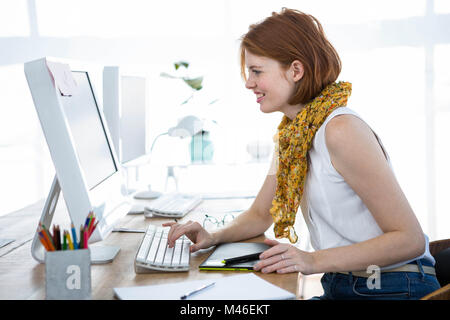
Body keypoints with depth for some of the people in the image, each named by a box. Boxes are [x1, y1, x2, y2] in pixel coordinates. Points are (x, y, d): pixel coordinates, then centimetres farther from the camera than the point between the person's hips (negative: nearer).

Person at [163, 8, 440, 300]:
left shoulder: (341, 130, -20)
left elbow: (410, 239, -20)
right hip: (340, 287, 7)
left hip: (395, 289, -7)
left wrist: (316, 260, -27)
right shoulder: (289, 133, 8)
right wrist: (213, 237, -1)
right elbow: (260, 214, 18)